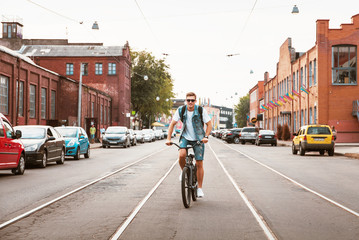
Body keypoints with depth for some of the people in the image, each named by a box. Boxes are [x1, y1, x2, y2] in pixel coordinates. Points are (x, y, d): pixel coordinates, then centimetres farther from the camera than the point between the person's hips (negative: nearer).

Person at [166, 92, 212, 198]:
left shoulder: (201, 110, -13)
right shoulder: (181, 110, -9)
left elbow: (209, 124, -7)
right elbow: (172, 124, -5)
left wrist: (206, 136, -21)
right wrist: (168, 138, -13)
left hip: (198, 139, -1)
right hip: (185, 137, 1)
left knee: (199, 164, -4)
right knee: (181, 155, -26)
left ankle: (199, 188, 10)